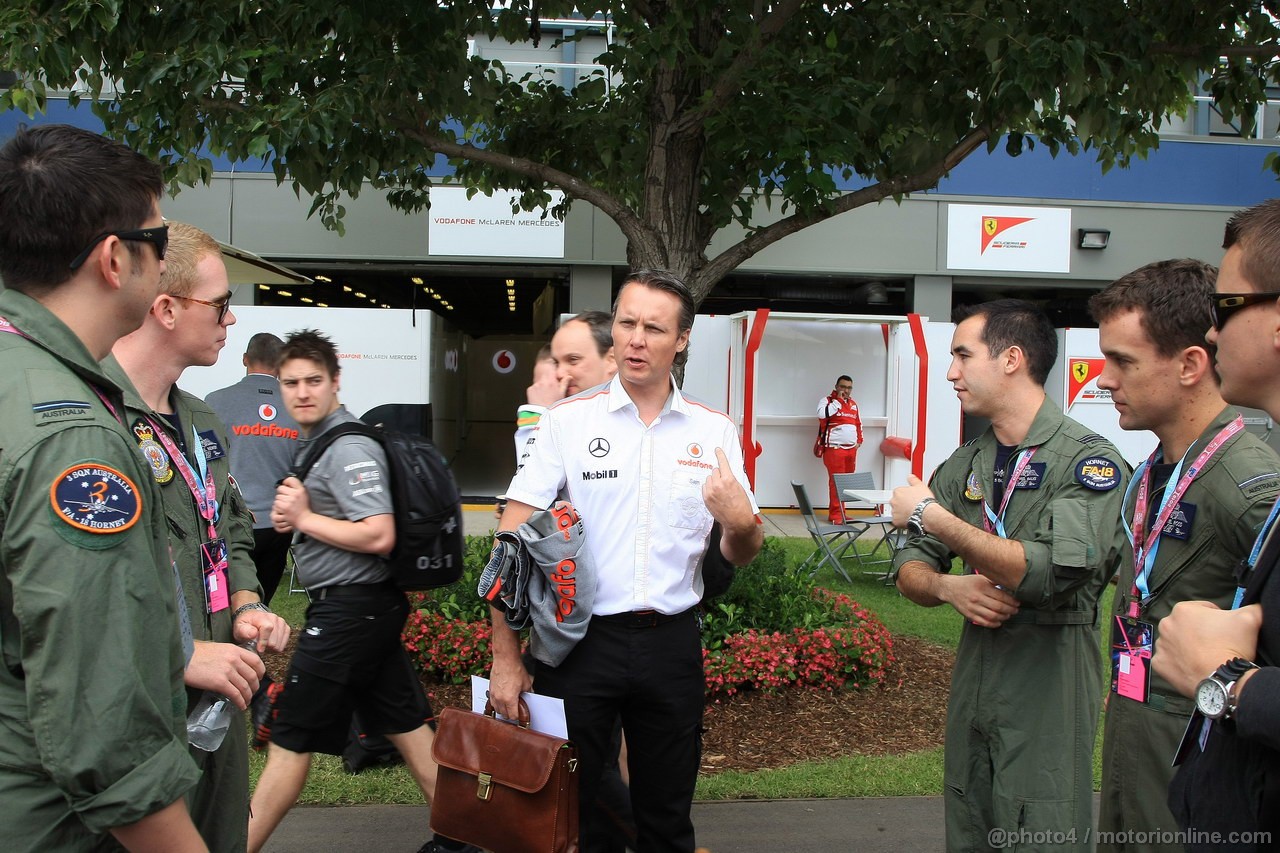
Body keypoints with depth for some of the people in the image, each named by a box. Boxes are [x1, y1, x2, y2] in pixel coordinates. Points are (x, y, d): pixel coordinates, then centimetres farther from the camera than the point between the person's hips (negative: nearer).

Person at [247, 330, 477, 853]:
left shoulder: (349, 447, -17)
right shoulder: (315, 440, 14)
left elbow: (379, 535, -25)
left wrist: (303, 518, -15)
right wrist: (290, 514, 3)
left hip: (349, 607, -10)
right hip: (368, 604, 10)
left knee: (291, 740, 0)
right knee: (405, 725, 14)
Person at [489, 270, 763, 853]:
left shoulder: (714, 432, 3)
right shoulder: (567, 421, -3)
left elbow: (742, 555, 8)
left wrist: (740, 524, -15)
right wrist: (506, 657, -10)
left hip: (672, 645, 2)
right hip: (580, 639, -1)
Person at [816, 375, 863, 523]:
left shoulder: (853, 404, 19)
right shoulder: (828, 400, -1)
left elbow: (858, 424, 28)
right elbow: (822, 414, -22)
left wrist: (859, 441, 17)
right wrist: (838, 400, -14)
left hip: (851, 449, 7)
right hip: (834, 448, -7)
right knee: (836, 482, -10)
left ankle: (841, 512, 14)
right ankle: (835, 515, -7)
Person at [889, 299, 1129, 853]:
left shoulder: (1089, 459, -12)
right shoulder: (965, 465, 10)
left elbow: (1054, 574, -26)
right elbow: (909, 570, 11)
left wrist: (932, 516, -20)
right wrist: (948, 586, -13)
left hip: (1049, 687, -6)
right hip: (972, 677, 7)